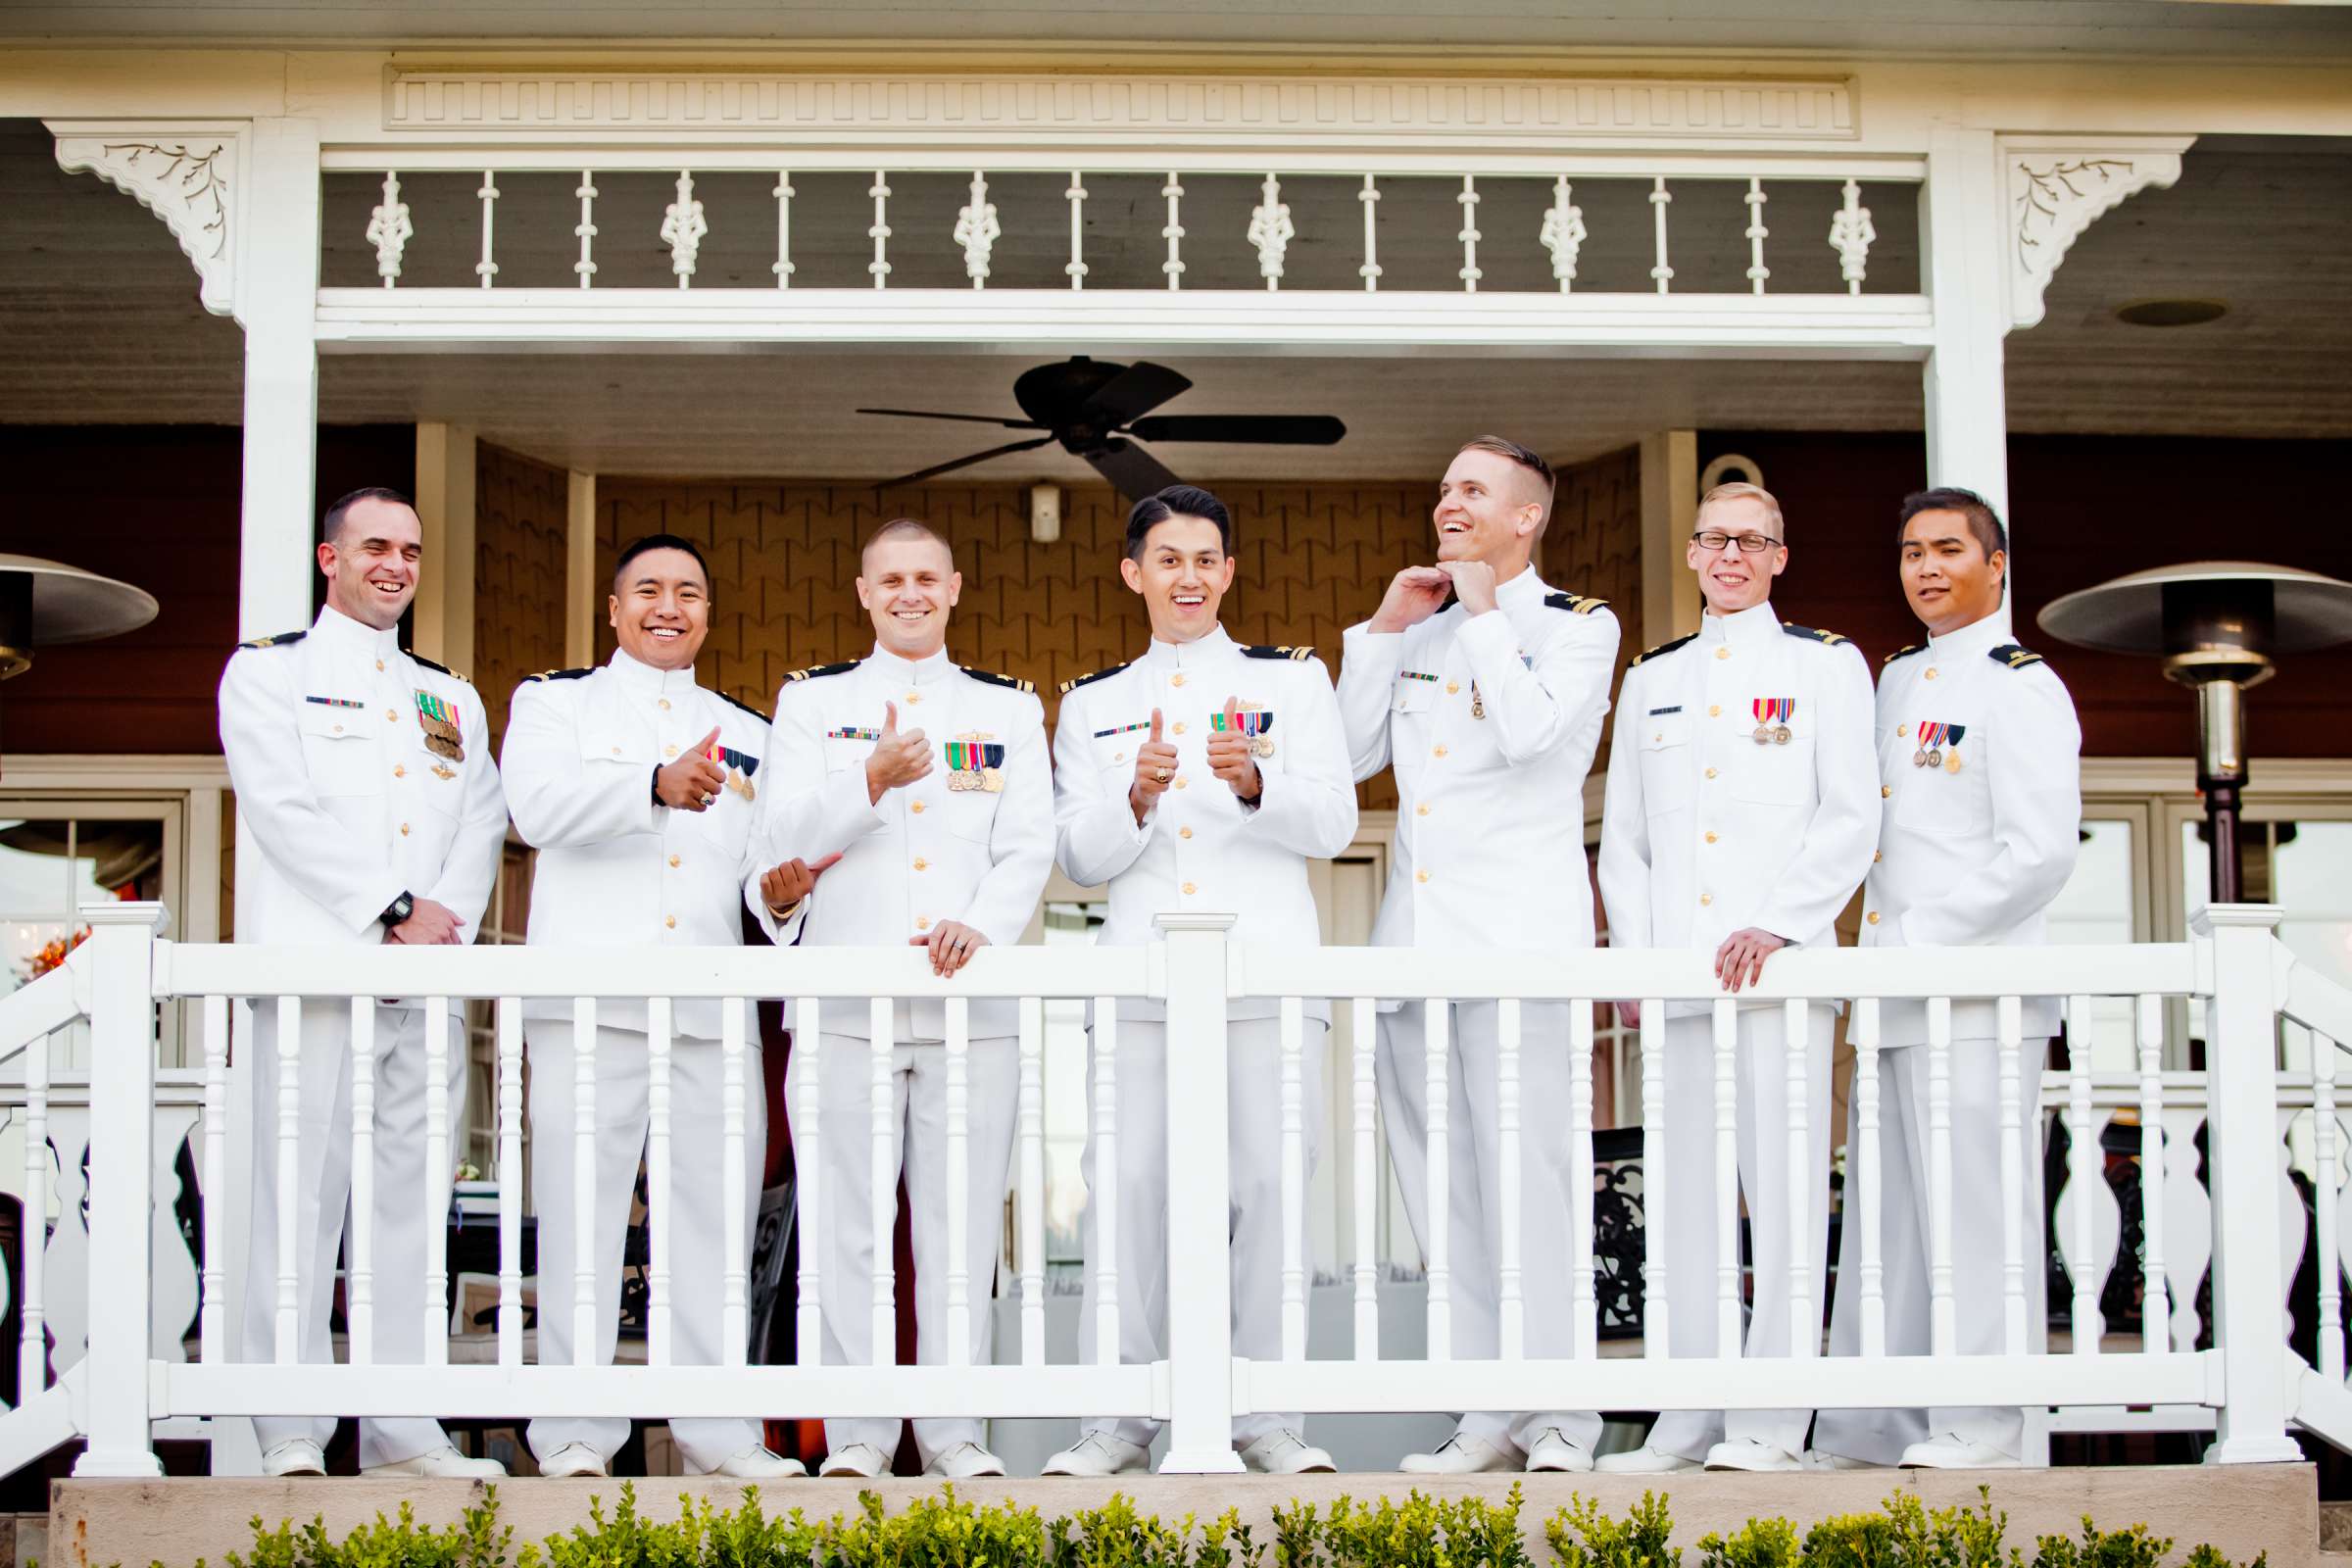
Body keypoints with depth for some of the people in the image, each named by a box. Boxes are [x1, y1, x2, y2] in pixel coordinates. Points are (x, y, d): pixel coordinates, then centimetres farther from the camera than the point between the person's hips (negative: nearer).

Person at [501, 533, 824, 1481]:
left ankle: (717, 1429, 8)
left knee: (716, 1209, 2)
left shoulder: (747, 733, 23)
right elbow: (539, 804, -10)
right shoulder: (554, 701, 11)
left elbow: (762, 863, 20)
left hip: (712, 1004, 3)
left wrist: (778, 891, -6)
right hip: (591, 1000, -3)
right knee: (581, 1208, -4)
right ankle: (575, 1430, 2)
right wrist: (656, 786, -27)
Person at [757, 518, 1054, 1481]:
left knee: (963, 1221, 0)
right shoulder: (813, 702, 14)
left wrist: (982, 924, -14)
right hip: (847, 997, 0)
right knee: (849, 1221, -1)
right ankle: (857, 1430, 6)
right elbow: (785, 839, 2)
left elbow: (1031, 848, 5)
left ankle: (953, 1428, 8)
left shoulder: (1009, 709, 16)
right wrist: (870, 780, -14)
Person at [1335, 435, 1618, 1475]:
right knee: (1442, 1184, 5)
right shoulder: (1416, 631, 21)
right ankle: (1489, 1416, 11)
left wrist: (1483, 609, -4)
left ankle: (1561, 1418, -4)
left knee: (1527, 1173, -10)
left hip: (1519, 935, -6)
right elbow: (1351, 754, 12)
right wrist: (1385, 627, 7)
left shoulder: (1578, 626, 5)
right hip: (1415, 937, 6)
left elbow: (1529, 732, -14)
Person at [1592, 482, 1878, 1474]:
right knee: (1686, 1191, 3)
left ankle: (1773, 1420, -2)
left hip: (1780, 962, -3)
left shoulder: (1826, 666, 8)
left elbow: (1851, 818, 0)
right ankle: (1688, 1419, 7)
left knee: (1785, 1185, -6)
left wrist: (1777, 925, -12)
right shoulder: (1651, 680, 20)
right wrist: (1632, 958, 6)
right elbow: (1622, 836, 19)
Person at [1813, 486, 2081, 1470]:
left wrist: (1923, 938, -15)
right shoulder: (1896, 680, 19)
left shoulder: (2020, 687, -6)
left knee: (1973, 1207, -6)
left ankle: (1979, 1430, 0)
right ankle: (1870, 1432, 14)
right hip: (1895, 996, 8)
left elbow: (2041, 853, -14)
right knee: (1887, 1214, 9)